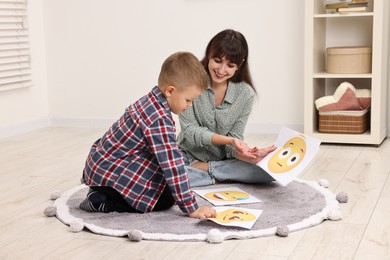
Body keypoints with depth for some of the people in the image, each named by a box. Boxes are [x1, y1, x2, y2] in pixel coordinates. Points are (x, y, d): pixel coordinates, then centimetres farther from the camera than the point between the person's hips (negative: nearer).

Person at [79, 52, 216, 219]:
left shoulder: (152, 101, 5)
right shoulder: (160, 119, -26)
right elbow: (172, 165, -25)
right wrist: (191, 208, -19)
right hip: (109, 171, -10)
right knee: (166, 199, -7)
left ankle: (102, 192, 14)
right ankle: (102, 203, -10)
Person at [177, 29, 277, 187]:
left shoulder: (245, 94, -9)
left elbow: (234, 138, -7)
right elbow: (189, 130, -14)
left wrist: (242, 153, -32)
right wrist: (227, 139, -29)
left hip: (224, 160, 2)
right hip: (189, 156, -2)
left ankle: (202, 169, -13)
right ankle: (220, 179, -15)